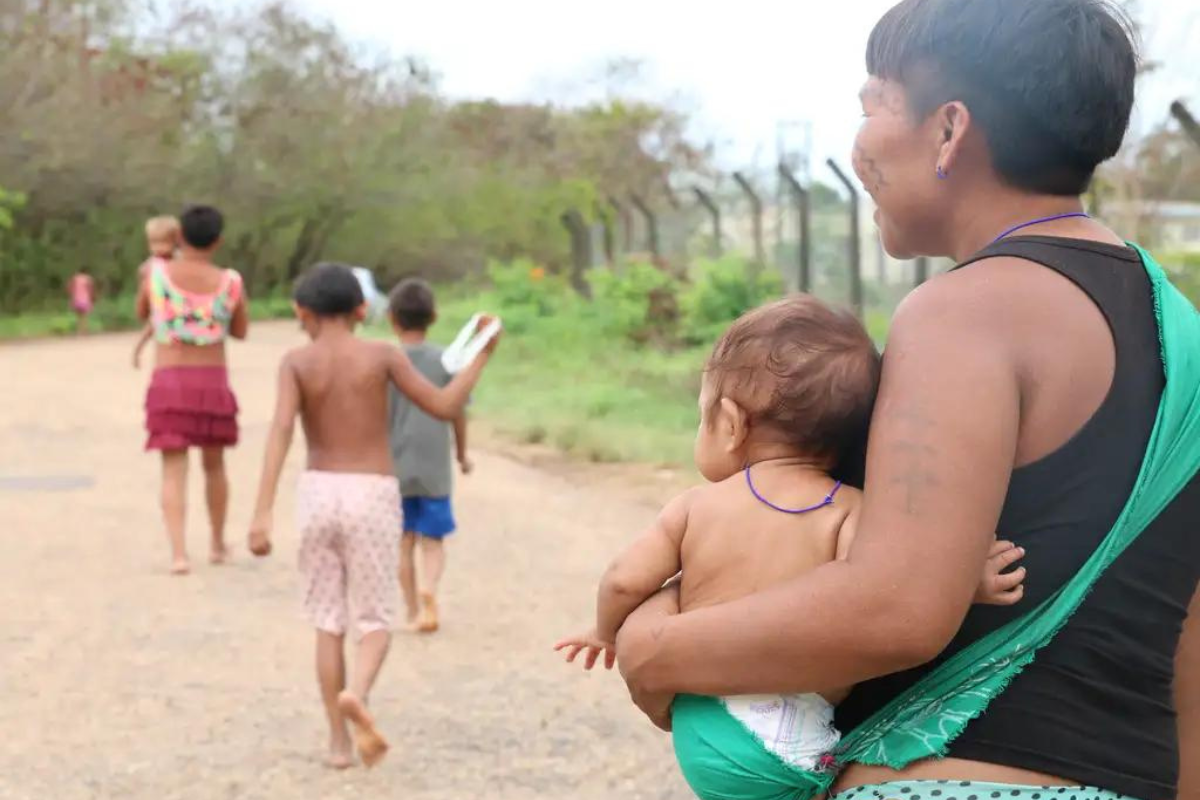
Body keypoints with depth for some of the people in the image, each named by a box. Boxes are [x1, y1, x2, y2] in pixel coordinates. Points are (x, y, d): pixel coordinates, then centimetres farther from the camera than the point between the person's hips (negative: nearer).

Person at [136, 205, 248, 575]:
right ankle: (218, 545, 31)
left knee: (174, 470, -1)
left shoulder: (157, 271, -4)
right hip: (213, 382, 1)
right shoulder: (231, 283, -4)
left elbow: (142, 313, 15)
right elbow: (240, 331, 12)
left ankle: (179, 553, -15)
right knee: (214, 464, 19)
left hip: (168, 381, -1)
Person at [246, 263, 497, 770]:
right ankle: (356, 694, -25)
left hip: (318, 494, 1)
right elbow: (444, 409, -5)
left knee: (329, 622, 12)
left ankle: (338, 742, 10)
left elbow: (281, 430, -16)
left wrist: (263, 513, -21)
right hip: (372, 498, -1)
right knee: (375, 621, 6)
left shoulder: (296, 362, -2)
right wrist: (481, 355, 8)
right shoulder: (383, 355, -3)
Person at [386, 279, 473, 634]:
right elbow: (458, 412, 1)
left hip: (395, 467, 0)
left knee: (404, 542, 12)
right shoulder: (445, 361, -4)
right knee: (433, 541, 7)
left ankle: (413, 612, 16)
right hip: (435, 468, 0)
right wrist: (463, 454, 15)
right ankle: (429, 588, -21)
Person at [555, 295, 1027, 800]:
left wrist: (608, 633, 26)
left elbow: (624, 581, 6)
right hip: (791, 742, -4)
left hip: (698, 727, 4)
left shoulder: (697, 506, 4)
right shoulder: (849, 512, -6)